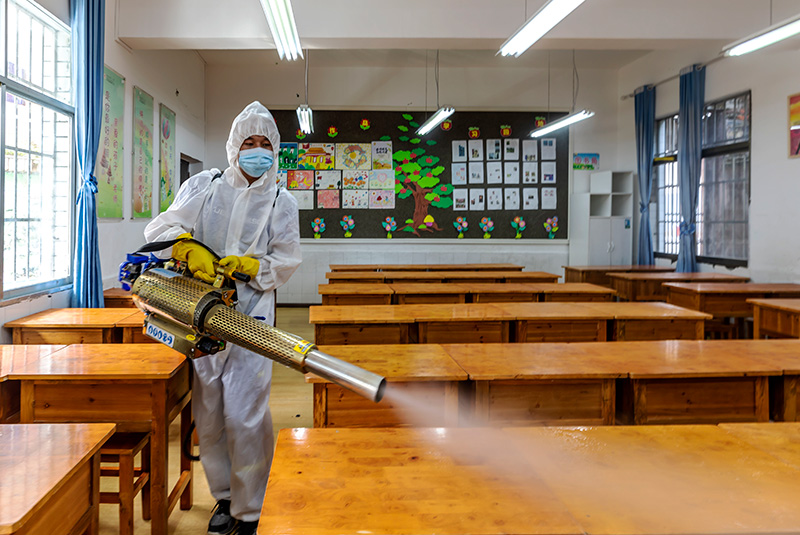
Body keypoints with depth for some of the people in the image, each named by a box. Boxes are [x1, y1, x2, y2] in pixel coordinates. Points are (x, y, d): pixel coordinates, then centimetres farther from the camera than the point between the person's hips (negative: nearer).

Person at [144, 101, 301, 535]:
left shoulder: (281, 202, 7)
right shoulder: (205, 186, 9)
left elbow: (286, 261, 3)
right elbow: (160, 228, 3)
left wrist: (249, 265, -15)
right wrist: (189, 248, -17)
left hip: (251, 319, -2)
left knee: (244, 417, -9)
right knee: (208, 414, 9)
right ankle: (223, 496, 28)